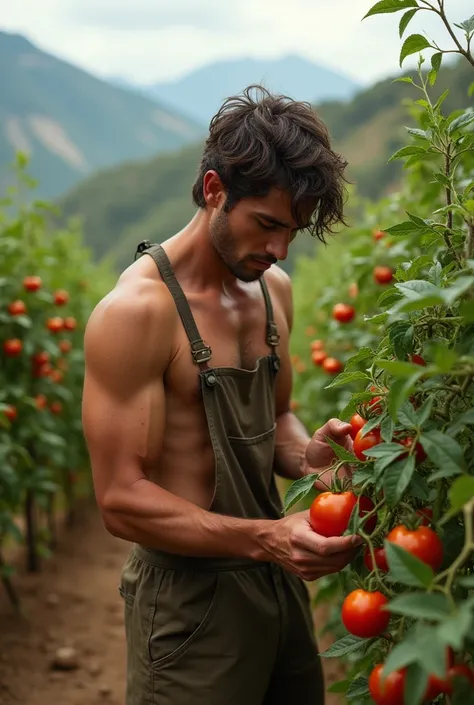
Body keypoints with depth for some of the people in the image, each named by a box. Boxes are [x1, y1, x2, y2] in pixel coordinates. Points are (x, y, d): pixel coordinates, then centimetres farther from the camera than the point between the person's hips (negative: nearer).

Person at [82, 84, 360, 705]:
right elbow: (122, 501, -19)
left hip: (280, 581, 7)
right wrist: (265, 537, -27)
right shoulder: (136, 311, -19)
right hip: (189, 600, -7)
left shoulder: (273, 287, 5)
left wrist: (308, 454, -5)